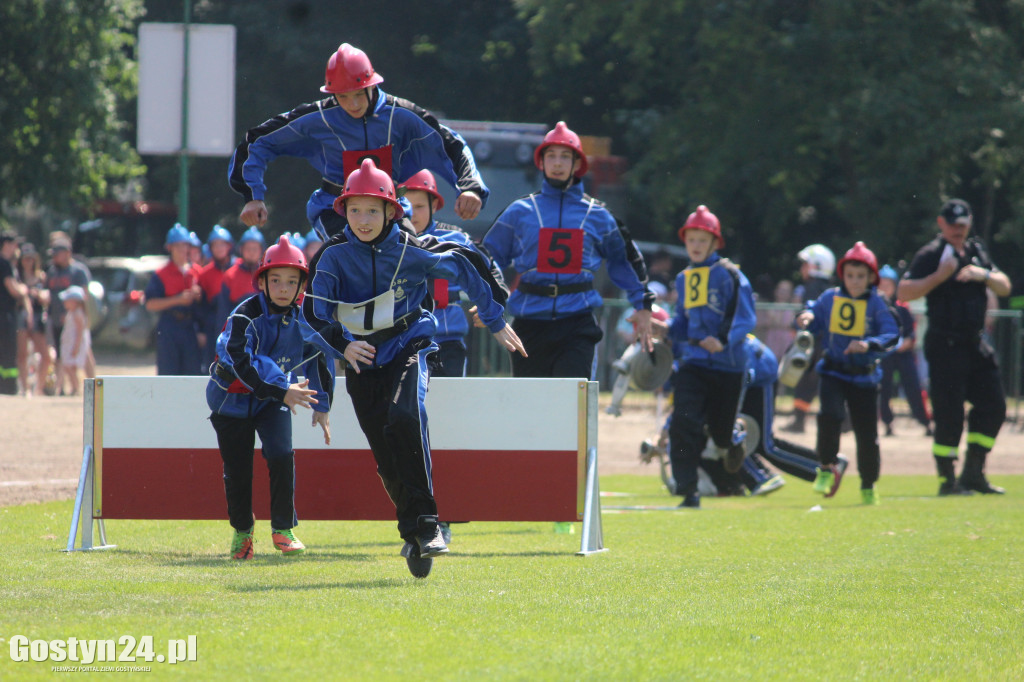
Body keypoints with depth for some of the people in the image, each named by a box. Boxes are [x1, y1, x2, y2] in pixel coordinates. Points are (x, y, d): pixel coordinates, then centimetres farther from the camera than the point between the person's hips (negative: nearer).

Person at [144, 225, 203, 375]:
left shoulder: (197, 272, 10)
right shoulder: (160, 275, -2)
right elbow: (150, 304, -9)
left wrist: (198, 295, -6)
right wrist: (178, 300, -16)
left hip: (191, 329, 4)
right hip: (169, 330, -4)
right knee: (168, 373, -3)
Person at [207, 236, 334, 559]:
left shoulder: (303, 319, -8)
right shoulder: (245, 317, -24)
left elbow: (320, 359, 9)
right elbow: (242, 364, -34)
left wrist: (322, 405, 9)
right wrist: (282, 392, -40)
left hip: (273, 401, 3)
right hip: (233, 398, -3)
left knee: (281, 455, -18)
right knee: (237, 469, 3)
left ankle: (283, 529, -5)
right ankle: (242, 530, 27)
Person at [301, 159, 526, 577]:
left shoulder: (413, 251, -8)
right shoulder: (334, 255, -7)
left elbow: (465, 268, 7)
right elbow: (313, 312, -13)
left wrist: (496, 322, 15)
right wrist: (343, 345, -32)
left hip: (408, 349, -2)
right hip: (362, 361, 2)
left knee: (404, 418, -30)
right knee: (386, 458, 0)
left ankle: (425, 523, -27)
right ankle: (413, 534, 17)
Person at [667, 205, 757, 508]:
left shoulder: (729, 275, -6)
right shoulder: (683, 279, 12)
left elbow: (746, 318, -12)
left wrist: (724, 341, -27)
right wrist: (663, 330, 0)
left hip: (728, 362, -4)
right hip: (694, 362, 4)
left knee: (719, 429, 7)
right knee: (684, 422, -15)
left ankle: (728, 446, 46)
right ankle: (687, 491, -12)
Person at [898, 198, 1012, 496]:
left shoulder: (977, 251, 15)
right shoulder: (931, 255, -7)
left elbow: (1004, 287, 11)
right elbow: (904, 292, -16)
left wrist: (984, 274, -9)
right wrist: (940, 276, -24)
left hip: (975, 343, 7)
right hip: (945, 345, -7)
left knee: (993, 406, 6)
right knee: (949, 415, -9)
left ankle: (973, 473, 15)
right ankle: (947, 480, -3)